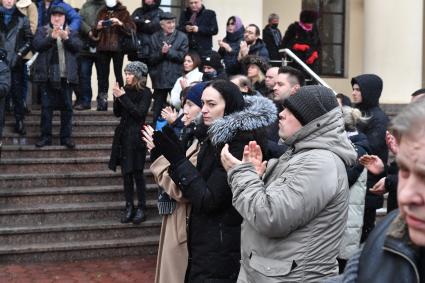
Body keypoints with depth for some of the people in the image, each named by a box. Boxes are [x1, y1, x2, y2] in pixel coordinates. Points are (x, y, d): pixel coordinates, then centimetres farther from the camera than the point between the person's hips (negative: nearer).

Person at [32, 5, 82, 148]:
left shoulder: (72, 32, 13)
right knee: (46, 106, 1)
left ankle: (66, 137, 9)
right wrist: (52, 37, -19)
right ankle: (46, 136, 7)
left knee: (67, 107, 2)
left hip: (66, 75, 1)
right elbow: (36, 45, -6)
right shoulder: (42, 31, 11)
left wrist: (66, 38, -21)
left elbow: (78, 46, -4)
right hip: (47, 75, -1)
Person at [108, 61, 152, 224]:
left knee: (137, 173, -5)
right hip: (123, 135, 6)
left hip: (136, 137, -6)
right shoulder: (126, 90, 9)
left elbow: (139, 113, -16)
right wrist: (117, 97, -6)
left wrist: (123, 97, -16)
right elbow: (117, 113, 9)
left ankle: (141, 209, 3)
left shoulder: (145, 93, -5)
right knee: (126, 173, 6)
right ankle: (129, 207, 12)